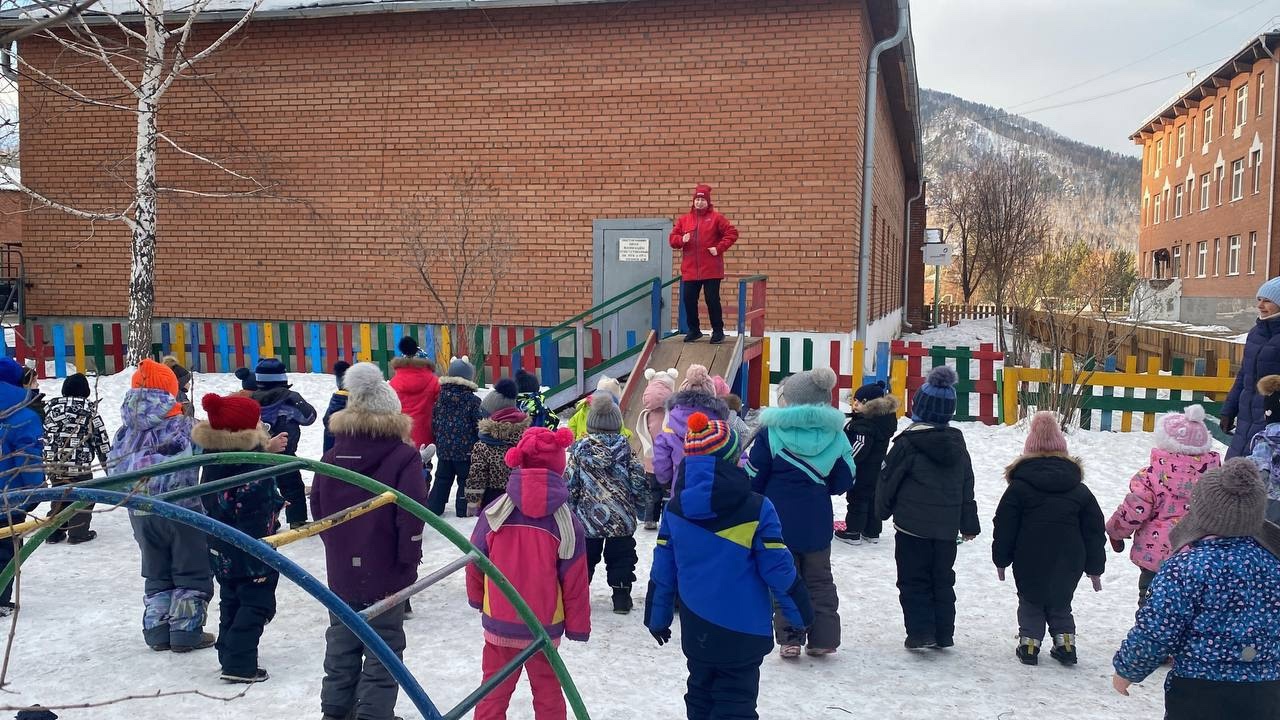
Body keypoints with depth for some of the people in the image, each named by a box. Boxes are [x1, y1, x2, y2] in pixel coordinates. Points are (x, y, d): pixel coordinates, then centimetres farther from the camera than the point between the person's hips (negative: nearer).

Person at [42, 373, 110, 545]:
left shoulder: (52, 407, 8)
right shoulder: (89, 410, -6)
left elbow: (42, 435, 14)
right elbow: (101, 439, -1)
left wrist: (46, 461, 24)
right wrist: (107, 462, 9)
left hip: (53, 464, 5)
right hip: (80, 466, -5)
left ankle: (54, 532, 22)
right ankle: (78, 533, 9)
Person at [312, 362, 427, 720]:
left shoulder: (333, 455, 0)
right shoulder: (403, 456, -15)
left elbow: (318, 512, 6)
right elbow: (411, 519, -18)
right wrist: (409, 560, -5)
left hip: (341, 570, 5)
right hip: (386, 572, -5)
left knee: (342, 644, 18)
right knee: (383, 650, 5)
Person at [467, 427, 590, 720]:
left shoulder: (495, 512, -9)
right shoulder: (566, 522, -11)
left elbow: (475, 563, 1)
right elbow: (575, 583, -7)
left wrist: (477, 598, 20)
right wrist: (578, 626, 5)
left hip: (499, 623, 1)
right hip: (545, 628, -1)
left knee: (494, 692, 14)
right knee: (547, 694, 14)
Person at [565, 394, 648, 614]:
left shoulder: (580, 450, -6)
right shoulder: (625, 449, -5)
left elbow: (569, 484, -4)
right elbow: (638, 482, -3)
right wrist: (639, 508, 11)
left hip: (587, 517, 0)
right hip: (622, 518, 0)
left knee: (585, 557, 14)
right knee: (621, 558, 13)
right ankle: (621, 597, 14)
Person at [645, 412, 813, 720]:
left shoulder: (675, 509, -4)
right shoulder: (757, 510, -16)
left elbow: (662, 571, 2)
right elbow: (779, 571, -11)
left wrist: (657, 619, 14)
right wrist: (800, 616, 4)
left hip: (696, 631, 4)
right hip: (743, 631, -4)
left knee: (701, 695, 21)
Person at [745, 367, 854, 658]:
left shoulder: (771, 432, -12)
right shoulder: (834, 434, -2)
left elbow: (753, 479, -7)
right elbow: (844, 481, 2)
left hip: (778, 520, -3)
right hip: (817, 522, 3)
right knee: (819, 580, 16)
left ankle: (790, 639, 8)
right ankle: (823, 638, 16)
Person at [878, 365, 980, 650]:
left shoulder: (909, 442, -13)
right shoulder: (957, 443, 6)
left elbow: (889, 479, -7)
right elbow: (967, 485, 11)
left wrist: (883, 509, 11)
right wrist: (969, 524, 19)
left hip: (913, 524, -5)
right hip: (947, 526, 5)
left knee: (914, 581, 3)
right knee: (943, 579, 15)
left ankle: (920, 632, -2)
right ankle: (944, 634, 19)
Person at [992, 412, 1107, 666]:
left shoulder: (1019, 486, -6)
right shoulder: (1080, 490, 3)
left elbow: (1004, 528, -5)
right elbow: (1094, 532, 6)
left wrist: (1001, 560, 5)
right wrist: (1095, 568, 13)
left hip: (1029, 564, -2)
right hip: (1068, 566, 3)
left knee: (1031, 604, 14)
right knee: (1061, 606, 20)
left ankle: (1029, 645, 10)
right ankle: (1066, 645, 16)